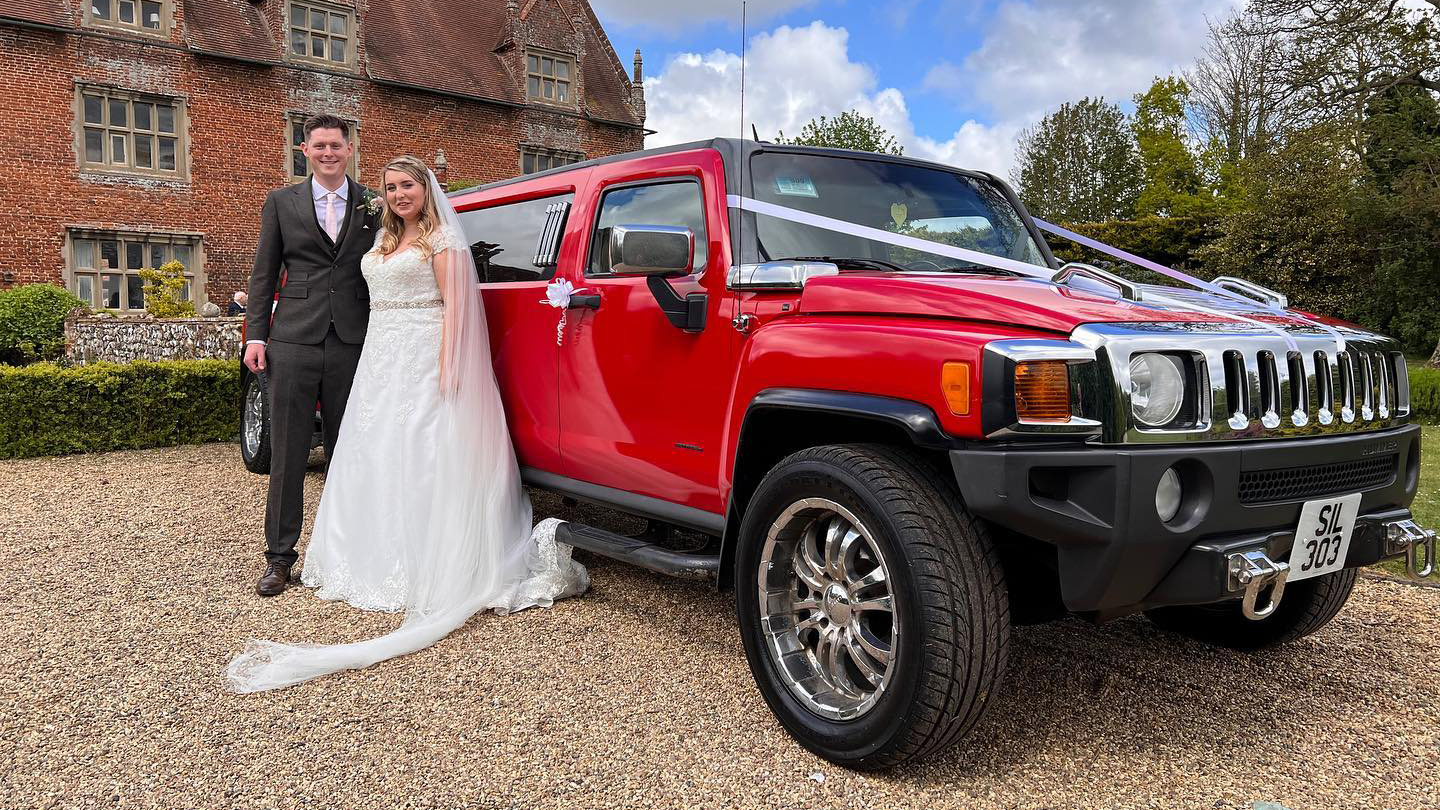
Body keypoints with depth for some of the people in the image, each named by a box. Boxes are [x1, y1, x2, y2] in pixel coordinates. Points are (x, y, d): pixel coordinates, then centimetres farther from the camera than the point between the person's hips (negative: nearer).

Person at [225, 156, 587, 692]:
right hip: (380, 356, 8)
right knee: (375, 453, 8)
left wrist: (447, 367, -20)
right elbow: (377, 300, 16)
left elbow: (453, 306, -11)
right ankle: (379, 560, 19)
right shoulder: (384, 240, 20)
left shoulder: (441, 239, -3)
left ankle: (424, 566, 0)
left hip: (422, 356, -8)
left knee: (420, 453, -6)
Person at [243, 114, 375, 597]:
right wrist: (256, 335, 1)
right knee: (288, 454, 2)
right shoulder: (281, 203, 10)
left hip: (353, 343, 1)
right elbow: (264, 274, 10)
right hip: (293, 342, 0)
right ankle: (280, 556, 11)